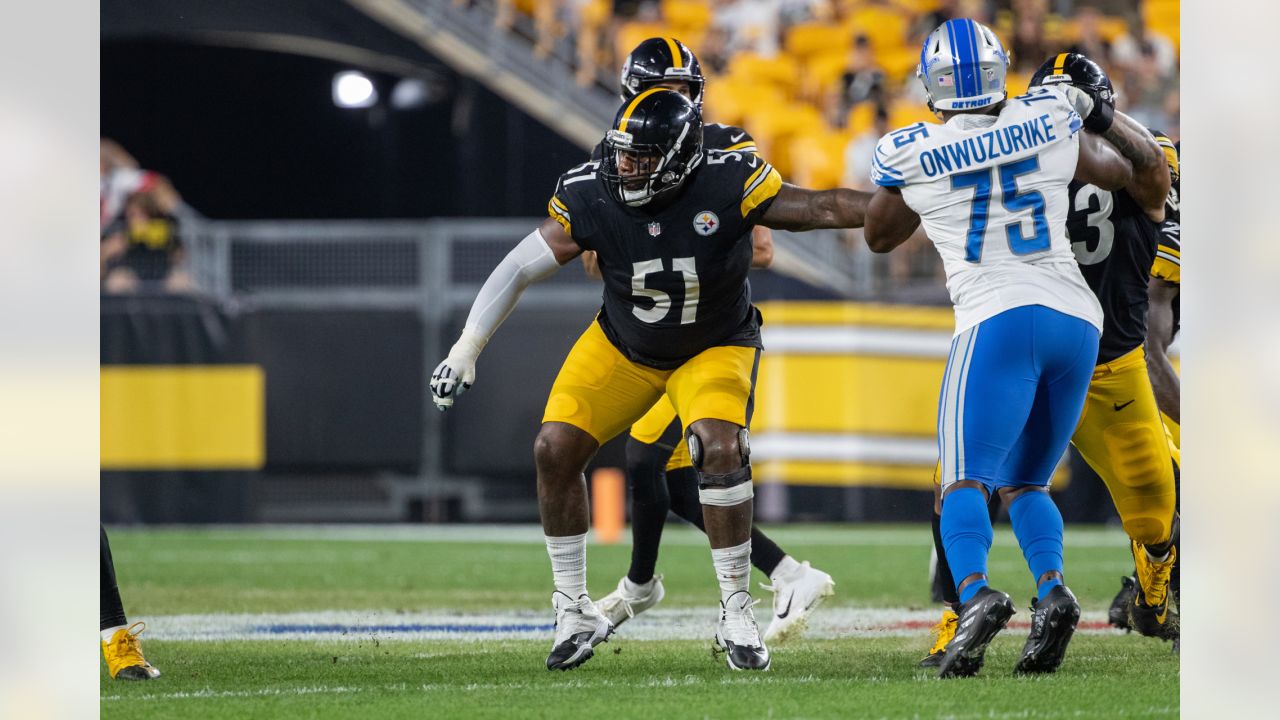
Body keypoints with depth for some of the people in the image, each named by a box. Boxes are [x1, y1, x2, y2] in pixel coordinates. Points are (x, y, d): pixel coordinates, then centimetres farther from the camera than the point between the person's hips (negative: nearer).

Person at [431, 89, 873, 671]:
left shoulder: (727, 186, -28)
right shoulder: (590, 198, -21)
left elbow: (820, 209, -22)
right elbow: (519, 269, -12)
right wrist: (466, 349, -14)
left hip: (714, 348, -3)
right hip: (623, 347, 3)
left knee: (721, 450, -28)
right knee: (555, 449, -11)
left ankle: (736, 615, -13)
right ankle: (573, 613, 6)